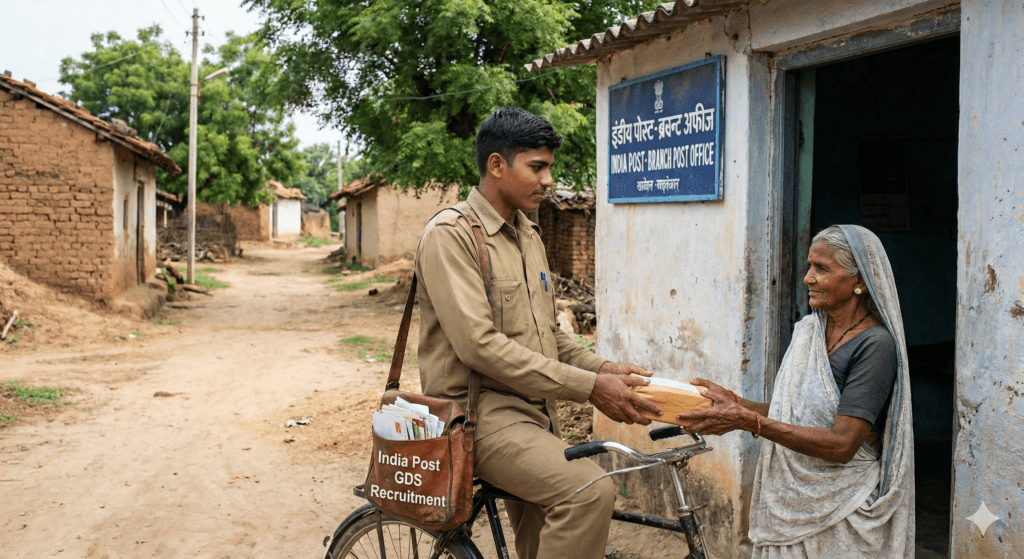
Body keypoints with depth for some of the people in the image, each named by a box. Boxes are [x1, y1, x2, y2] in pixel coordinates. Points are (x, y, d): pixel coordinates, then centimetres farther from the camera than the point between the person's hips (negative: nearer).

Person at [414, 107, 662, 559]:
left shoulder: (529, 236, 17)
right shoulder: (451, 234, -11)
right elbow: (479, 344, -21)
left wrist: (603, 368, 2)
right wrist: (589, 388, -22)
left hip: (533, 411, 9)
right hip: (481, 410, -8)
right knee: (590, 491, -29)